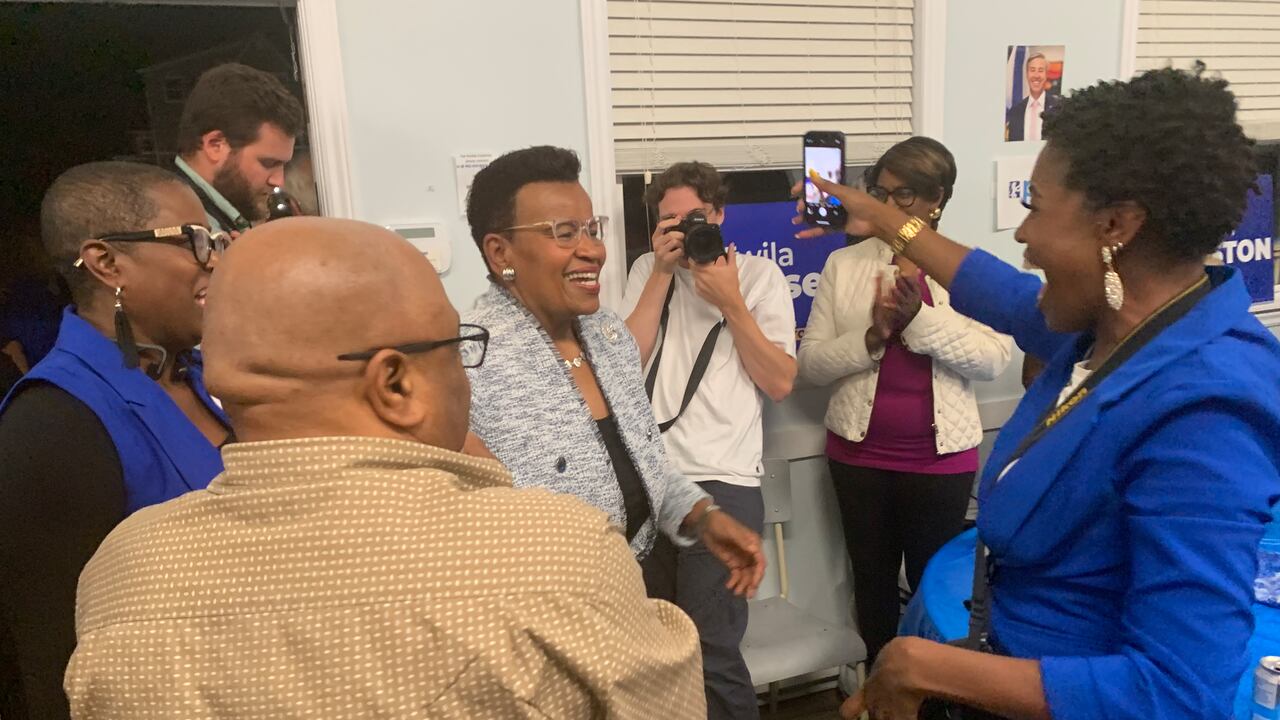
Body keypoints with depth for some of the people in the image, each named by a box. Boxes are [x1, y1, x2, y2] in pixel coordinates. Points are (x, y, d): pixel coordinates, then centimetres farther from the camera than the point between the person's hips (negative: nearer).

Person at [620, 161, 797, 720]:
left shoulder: (759, 275, 5)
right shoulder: (647, 270, 11)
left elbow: (780, 384, -2)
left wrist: (731, 303, -10)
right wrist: (662, 272, -5)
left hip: (723, 482, -2)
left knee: (709, 648, -4)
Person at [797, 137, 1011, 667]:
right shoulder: (844, 263, 1)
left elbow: (993, 358, -11)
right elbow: (811, 362, -3)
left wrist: (920, 318, -22)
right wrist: (873, 336, -19)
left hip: (941, 456, -1)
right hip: (859, 451, 1)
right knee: (872, 578, 14)